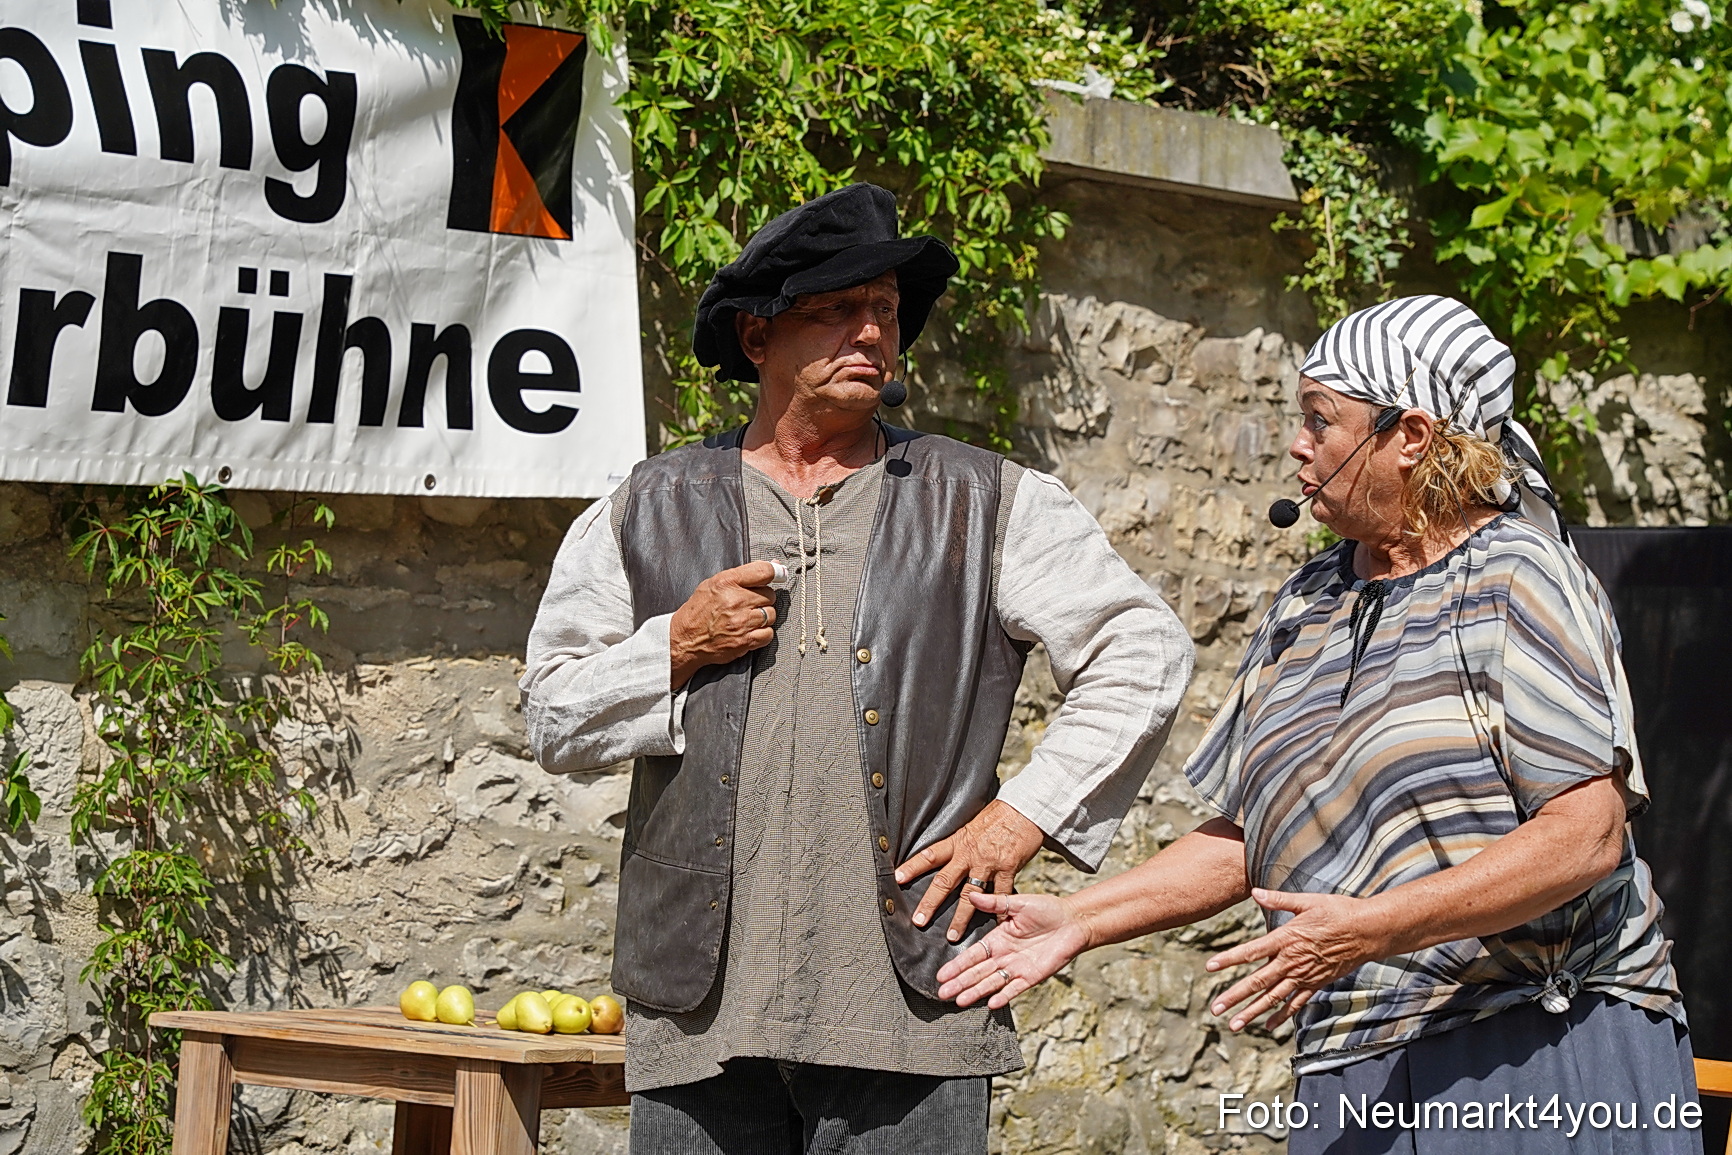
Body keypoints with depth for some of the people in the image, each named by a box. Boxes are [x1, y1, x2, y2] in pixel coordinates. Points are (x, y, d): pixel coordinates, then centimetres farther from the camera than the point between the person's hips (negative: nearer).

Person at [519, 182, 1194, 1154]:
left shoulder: (988, 506, 11)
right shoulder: (649, 516, 15)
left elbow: (1145, 652, 9)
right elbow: (554, 720, 14)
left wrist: (1023, 819, 1)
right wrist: (676, 648, -4)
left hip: (907, 1006, -1)